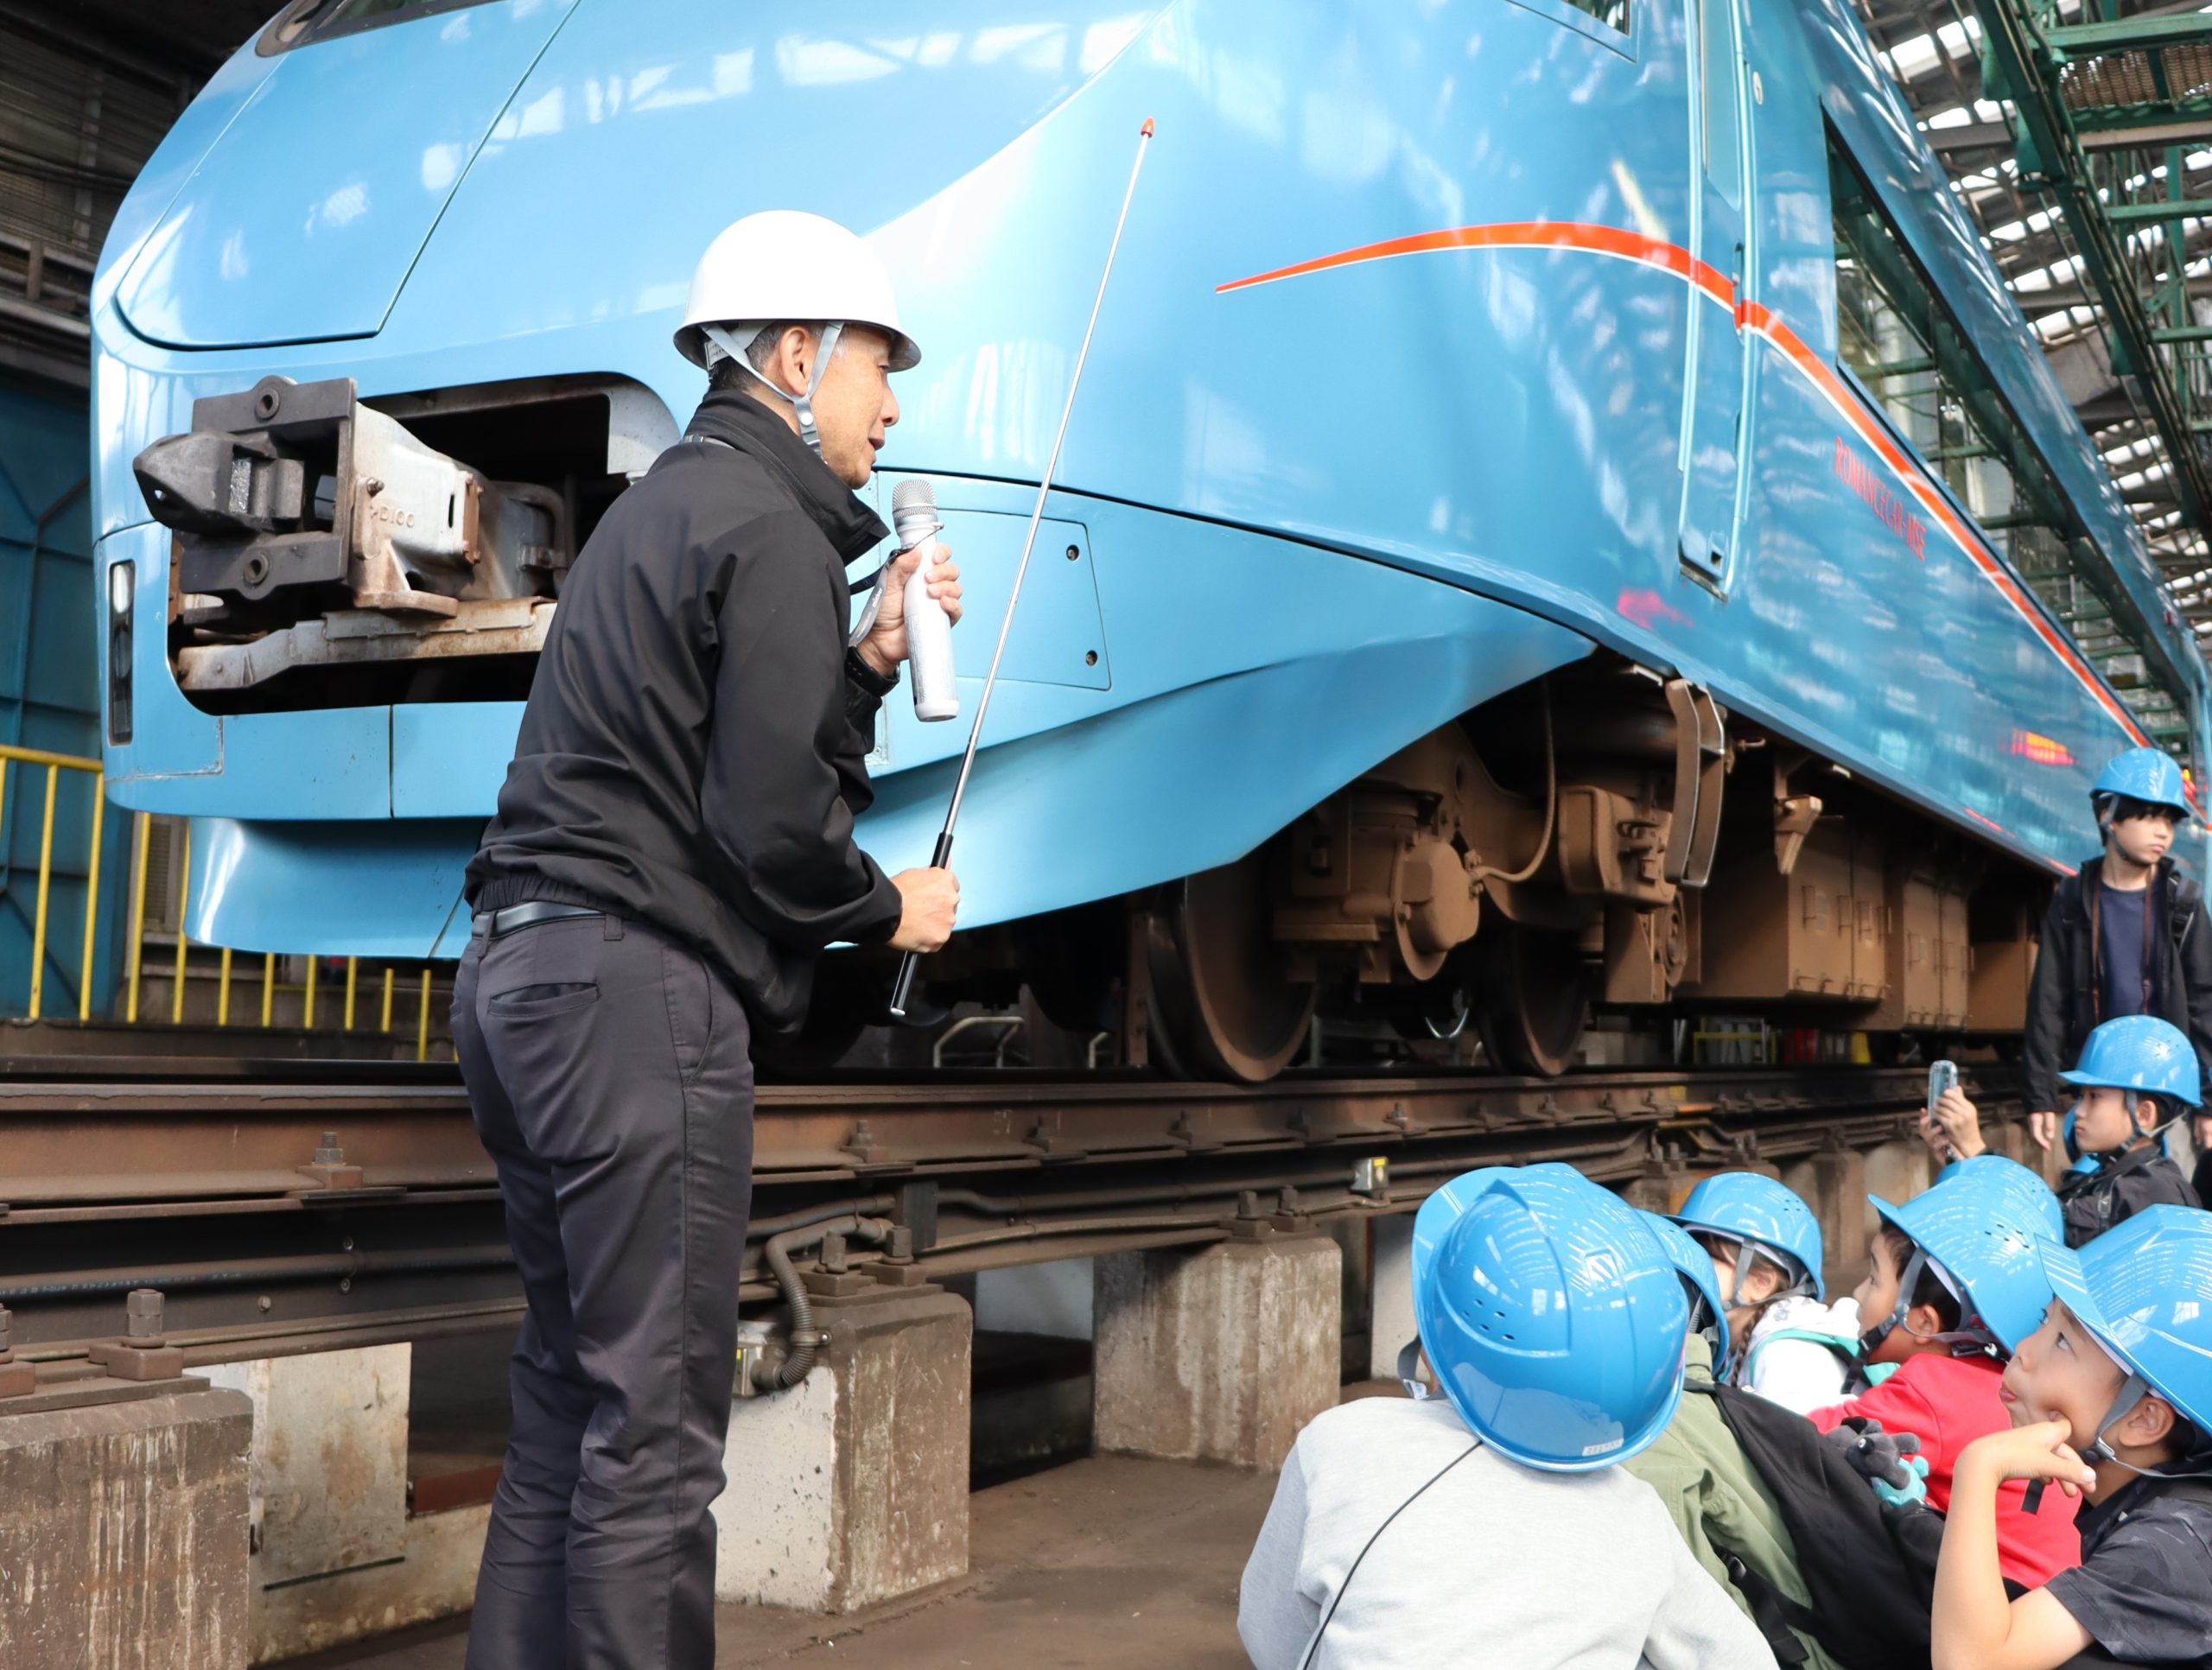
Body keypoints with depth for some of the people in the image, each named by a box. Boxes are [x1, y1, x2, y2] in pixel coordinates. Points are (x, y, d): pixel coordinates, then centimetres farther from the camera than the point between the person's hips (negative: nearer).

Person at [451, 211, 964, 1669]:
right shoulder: (771, 527, -8)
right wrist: (889, 908, -1)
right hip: (641, 986, -10)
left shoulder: (661, 510, 22)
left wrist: (869, 660, 12)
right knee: (655, 1423, -5)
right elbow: (772, 814, -17)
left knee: (569, 1396, 15)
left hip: (524, 973, 10)